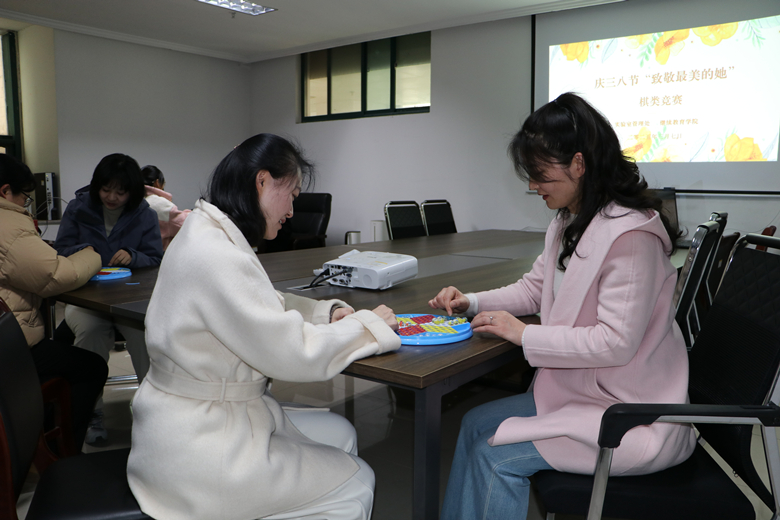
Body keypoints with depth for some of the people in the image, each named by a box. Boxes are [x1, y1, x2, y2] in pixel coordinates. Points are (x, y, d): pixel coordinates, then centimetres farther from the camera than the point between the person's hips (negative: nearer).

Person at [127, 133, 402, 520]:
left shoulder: (207, 235, 4)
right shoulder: (216, 258, -28)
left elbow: (264, 306, 15)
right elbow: (294, 353, -25)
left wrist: (324, 311, -2)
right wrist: (368, 324, -10)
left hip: (205, 416, 9)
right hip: (196, 452, -9)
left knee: (340, 433, 16)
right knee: (356, 482, 3)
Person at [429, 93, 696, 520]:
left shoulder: (630, 233, -23)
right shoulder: (567, 222, 6)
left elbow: (617, 341, -26)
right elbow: (535, 288, 17)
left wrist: (524, 335, -20)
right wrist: (472, 302, 2)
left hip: (629, 414, -9)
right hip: (580, 391, 9)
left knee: (496, 456, -13)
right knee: (476, 424, 8)